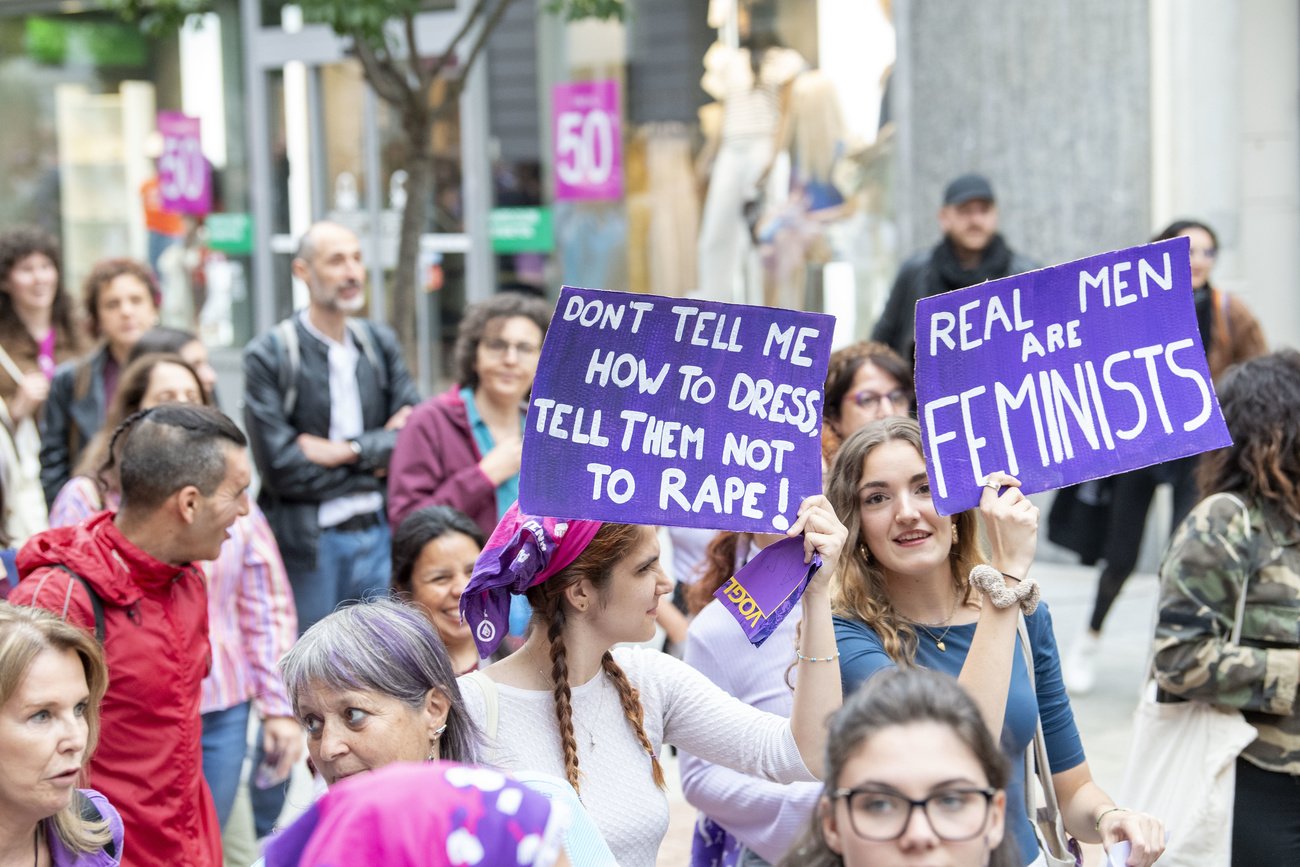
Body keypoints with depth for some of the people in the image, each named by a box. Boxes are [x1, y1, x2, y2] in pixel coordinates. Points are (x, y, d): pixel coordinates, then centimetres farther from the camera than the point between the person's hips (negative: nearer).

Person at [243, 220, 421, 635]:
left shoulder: (381, 344, 10)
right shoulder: (268, 356, -7)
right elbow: (281, 468, -13)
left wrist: (349, 451, -12)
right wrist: (377, 455, -5)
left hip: (377, 536, 5)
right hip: (307, 544, -5)